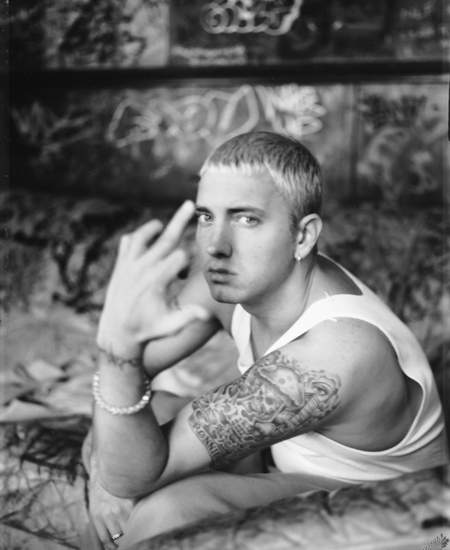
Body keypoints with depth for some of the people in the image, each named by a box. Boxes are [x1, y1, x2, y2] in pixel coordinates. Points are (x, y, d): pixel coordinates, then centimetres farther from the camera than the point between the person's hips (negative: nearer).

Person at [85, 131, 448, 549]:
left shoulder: (334, 355, -38)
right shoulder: (233, 276, -15)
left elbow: (134, 476, -38)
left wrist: (120, 347, -52)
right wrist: (103, 475, -16)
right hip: (290, 461, 7)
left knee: (162, 515, -28)